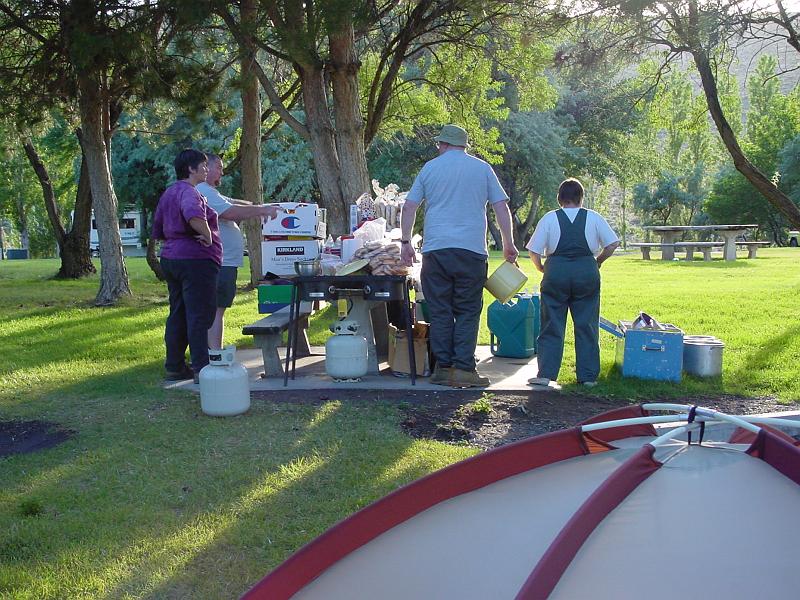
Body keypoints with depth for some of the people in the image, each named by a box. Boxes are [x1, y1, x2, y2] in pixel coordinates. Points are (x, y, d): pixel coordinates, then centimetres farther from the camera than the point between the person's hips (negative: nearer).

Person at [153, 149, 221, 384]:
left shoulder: (168, 193, 17)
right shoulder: (189, 192, -14)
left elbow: (157, 231, 23)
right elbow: (193, 215, -37)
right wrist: (207, 236, -24)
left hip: (171, 258, 10)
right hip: (195, 260, -10)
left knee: (177, 315, 14)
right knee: (199, 316, -6)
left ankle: (175, 367, 19)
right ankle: (202, 369, -4)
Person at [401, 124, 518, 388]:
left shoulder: (430, 168, 10)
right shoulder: (482, 168, 9)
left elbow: (409, 207, 9)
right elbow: (501, 208, 7)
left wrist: (405, 242, 16)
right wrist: (508, 245, 14)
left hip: (435, 249, 1)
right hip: (472, 249, -1)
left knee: (440, 311, 6)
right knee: (468, 312, 4)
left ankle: (442, 367, 6)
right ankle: (463, 368, -3)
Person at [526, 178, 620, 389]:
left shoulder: (549, 218, 2)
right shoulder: (593, 218, 6)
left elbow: (534, 251, -2)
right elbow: (613, 244, 4)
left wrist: (541, 268, 15)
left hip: (556, 271, -1)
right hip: (587, 272, 1)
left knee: (552, 326, 5)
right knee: (586, 326, 8)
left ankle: (546, 374, 2)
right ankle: (588, 375, 11)